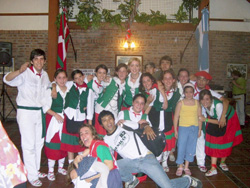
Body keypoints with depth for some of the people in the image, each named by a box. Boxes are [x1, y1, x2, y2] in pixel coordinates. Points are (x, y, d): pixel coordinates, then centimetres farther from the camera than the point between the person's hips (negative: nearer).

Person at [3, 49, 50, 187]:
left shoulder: (44, 75, 7)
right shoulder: (25, 73, -14)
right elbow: (7, 79, -32)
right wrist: (19, 71, -50)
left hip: (39, 112, 7)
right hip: (26, 112, -7)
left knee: (39, 143, 15)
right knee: (29, 145, -4)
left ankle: (36, 170, 30)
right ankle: (32, 176, 9)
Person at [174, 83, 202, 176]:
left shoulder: (197, 103, 4)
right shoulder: (181, 103, -2)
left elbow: (199, 116, 7)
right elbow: (176, 117, -1)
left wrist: (199, 129, 6)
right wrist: (175, 130, -2)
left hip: (194, 128, 2)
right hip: (183, 128, -2)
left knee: (191, 148, 8)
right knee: (181, 147, 2)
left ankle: (186, 167, 22)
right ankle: (180, 167, 18)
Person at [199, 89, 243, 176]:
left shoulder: (218, 104, -40)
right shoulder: (203, 104, -23)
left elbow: (221, 122, -29)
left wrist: (206, 119, -30)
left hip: (228, 119, -4)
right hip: (214, 119, 4)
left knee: (226, 142, 7)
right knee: (213, 143, -3)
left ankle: (223, 162, 32)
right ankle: (213, 168, 0)